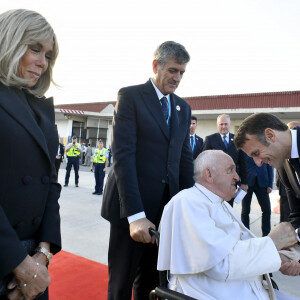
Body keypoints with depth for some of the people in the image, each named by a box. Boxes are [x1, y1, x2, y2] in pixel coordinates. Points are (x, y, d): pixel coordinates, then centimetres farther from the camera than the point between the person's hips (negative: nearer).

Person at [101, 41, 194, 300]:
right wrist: (135, 215, -21)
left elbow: (185, 158, 11)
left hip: (166, 206, 5)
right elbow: (123, 155, -14)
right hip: (132, 205, -4)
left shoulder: (183, 108, 13)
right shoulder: (130, 96, -5)